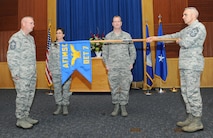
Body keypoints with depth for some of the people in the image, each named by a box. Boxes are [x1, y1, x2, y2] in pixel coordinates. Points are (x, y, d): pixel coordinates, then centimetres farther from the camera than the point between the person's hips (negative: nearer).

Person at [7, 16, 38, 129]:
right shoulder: (16, 38, -9)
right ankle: (20, 120, 10)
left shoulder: (31, 38, 16)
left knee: (30, 95, 11)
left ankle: (26, 116, 23)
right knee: (22, 96, -2)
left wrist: (34, 71, 14)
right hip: (22, 75, -8)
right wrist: (15, 73, -15)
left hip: (32, 74, 8)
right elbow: (11, 57, -12)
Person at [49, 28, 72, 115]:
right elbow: (50, 59, 11)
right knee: (57, 89, 7)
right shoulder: (53, 45, 9)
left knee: (66, 89, 2)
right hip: (55, 72, 3)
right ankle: (59, 107, 19)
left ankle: (65, 107, 15)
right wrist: (50, 70, 7)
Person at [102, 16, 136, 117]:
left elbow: (132, 50, 10)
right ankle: (116, 106, 17)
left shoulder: (127, 35, 8)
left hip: (125, 66, 0)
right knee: (114, 87, 4)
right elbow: (105, 52, 9)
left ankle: (123, 107, 14)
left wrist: (131, 63, 1)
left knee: (125, 87, 1)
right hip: (112, 67, 0)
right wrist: (106, 64, 0)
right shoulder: (108, 36, 9)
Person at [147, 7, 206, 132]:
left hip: (193, 65, -10)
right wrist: (156, 38, 23)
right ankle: (191, 118, 20)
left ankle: (197, 122, 3)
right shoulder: (188, 29, 21)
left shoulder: (198, 27, -8)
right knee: (186, 92, 11)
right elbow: (173, 36, 25)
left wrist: (180, 41, 3)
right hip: (185, 65, 10)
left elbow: (186, 43, -19)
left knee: (193, 92, -7)